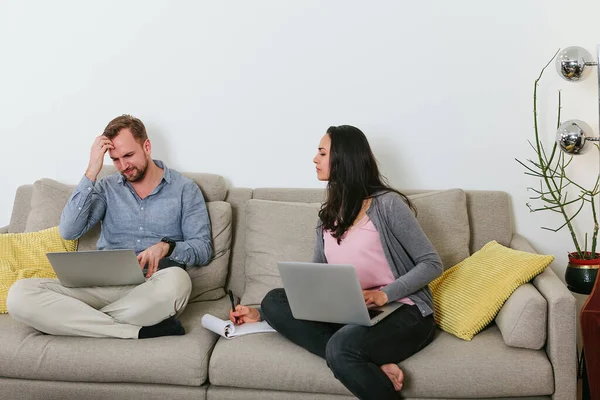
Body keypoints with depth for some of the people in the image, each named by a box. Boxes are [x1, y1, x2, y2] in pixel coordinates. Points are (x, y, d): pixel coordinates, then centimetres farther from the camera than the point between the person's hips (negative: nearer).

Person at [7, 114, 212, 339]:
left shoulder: (184, 188, 9)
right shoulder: (107, 188, 16)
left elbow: (203, 248, 5)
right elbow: (68, 231, 1)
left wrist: (166, 247, -16)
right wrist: (92, 172, -3)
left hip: (152, 288, -2)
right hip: (104, 285, 3)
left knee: (175, 280, -41)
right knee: (19, 295, -24)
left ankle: (76, 322, -21)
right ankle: (140, 331, -27)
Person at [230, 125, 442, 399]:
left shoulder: (387, 204, -8)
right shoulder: (329, 215, 11)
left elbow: (431, 264, -9)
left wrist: (384, 294, -22)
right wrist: (262, 313, 4)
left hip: (404, 313, -7)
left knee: (341, 346, -37)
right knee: (275, 301, -15)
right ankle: (374, 368, -23)